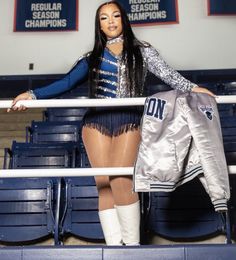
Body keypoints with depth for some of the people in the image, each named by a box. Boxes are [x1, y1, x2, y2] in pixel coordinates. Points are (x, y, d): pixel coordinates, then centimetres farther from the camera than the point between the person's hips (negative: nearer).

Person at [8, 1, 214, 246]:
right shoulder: (92, 58, 18)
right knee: (104, 184, -7)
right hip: (96, 121, 2)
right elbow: (66, 82, 12)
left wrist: (192, 88, -17)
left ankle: (132, 244, -7)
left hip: (128, 120, -2)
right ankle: (114, 245, -4)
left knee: (120, 181, -18)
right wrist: (33, 94, 1)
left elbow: (167, 73, 1)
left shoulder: (141, 50, 14)